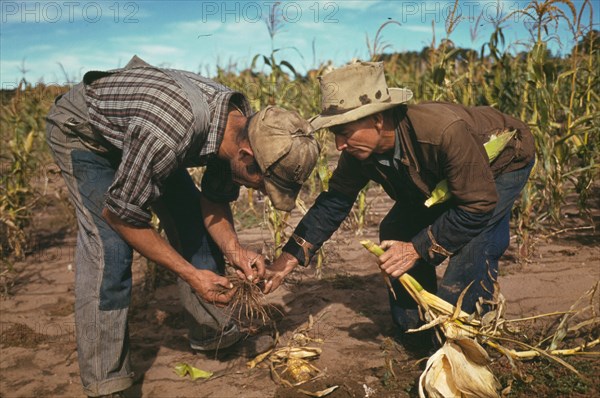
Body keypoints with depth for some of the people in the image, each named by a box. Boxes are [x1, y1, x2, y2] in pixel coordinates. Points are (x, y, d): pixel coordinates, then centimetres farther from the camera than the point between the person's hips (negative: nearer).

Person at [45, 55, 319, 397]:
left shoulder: (244, 125, -20)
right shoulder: (171, 132, -44)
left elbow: (215, 198, -6)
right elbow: (120, 213, -31)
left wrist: (234, 249, -22)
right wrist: (191, 274, -28)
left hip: (139, 127, 7)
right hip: (80, 130, -6)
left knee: (194, 224, 1)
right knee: (109, 247, -19)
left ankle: (212, 331, 19)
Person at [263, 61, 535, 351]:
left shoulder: (445, 131, -44)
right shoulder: (359, 150, -22)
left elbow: (477, 205, -34)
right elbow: (334, 202, -13)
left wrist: (418, 249, -31)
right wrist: (289, 258, -19)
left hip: (502, 163, -6)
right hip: (440, 178, 7)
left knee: (469, 243, -29)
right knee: (394, 233, -3)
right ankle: (414, 335, 14)